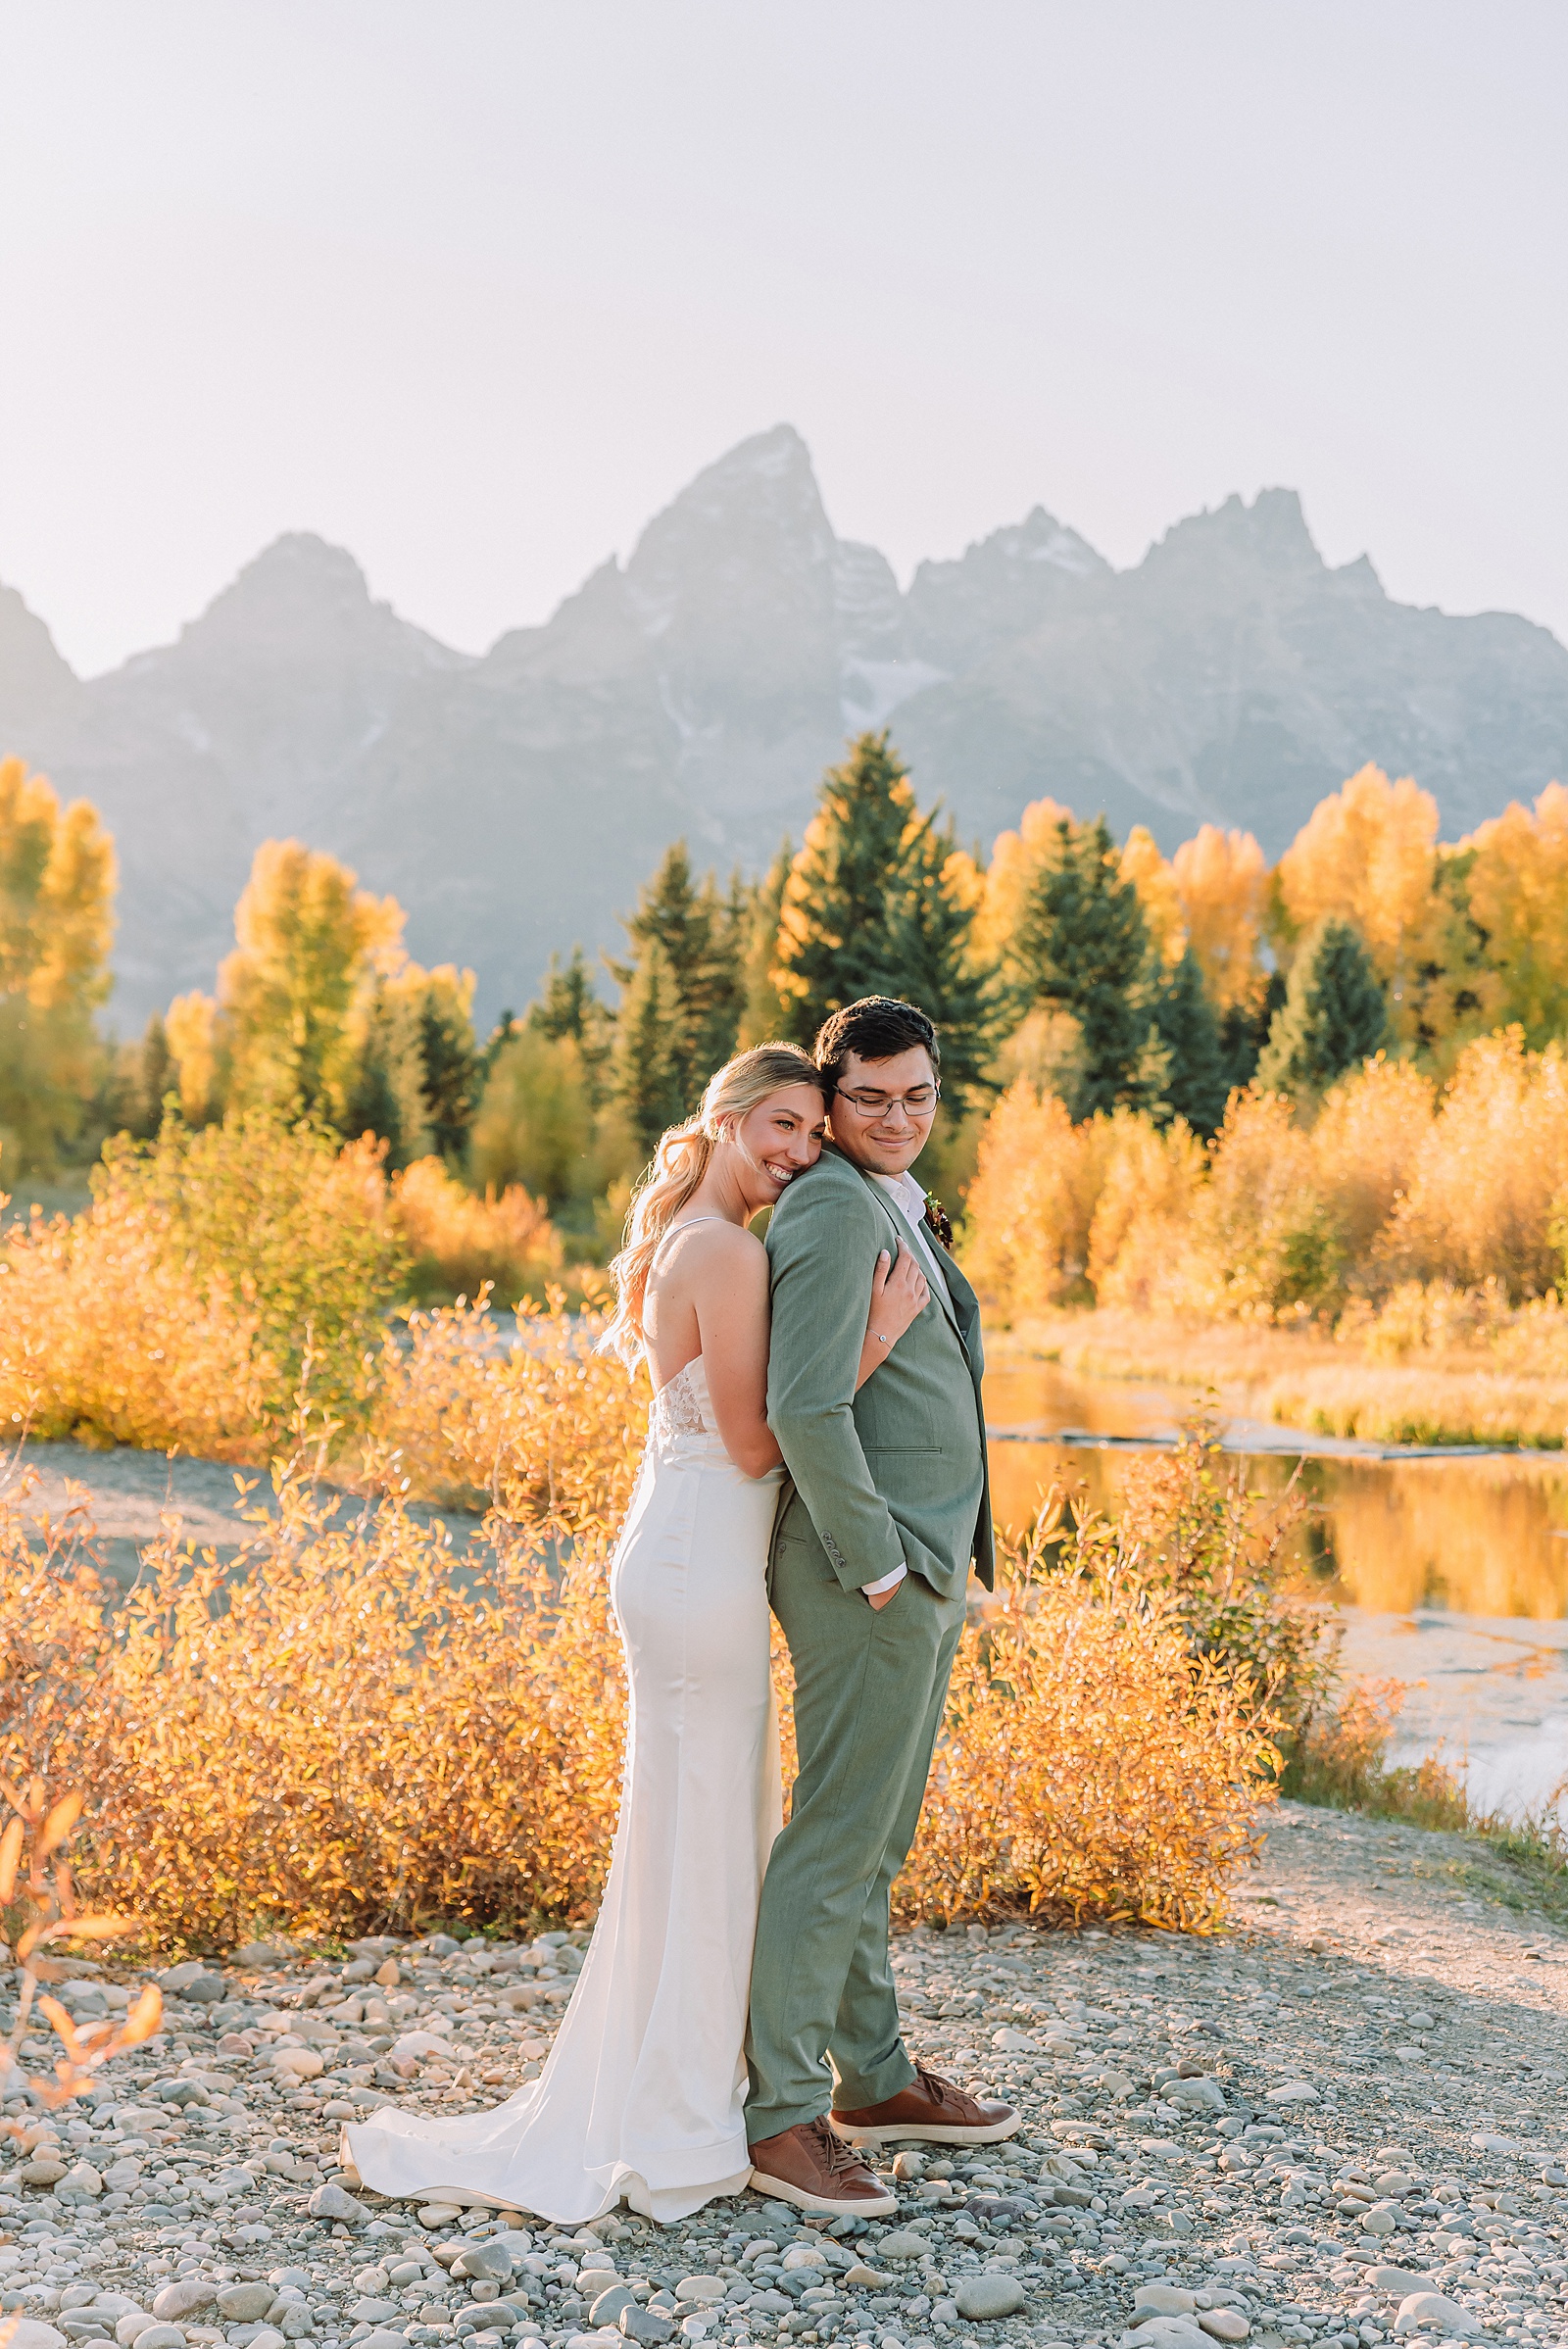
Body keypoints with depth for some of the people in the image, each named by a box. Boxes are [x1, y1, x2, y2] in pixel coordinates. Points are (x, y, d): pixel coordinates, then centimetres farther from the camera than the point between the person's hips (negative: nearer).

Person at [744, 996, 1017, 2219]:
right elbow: (806, 1406, -24)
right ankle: (782, 2114, 5)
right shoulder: (836, 1209, -15)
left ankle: (874, 2080, 28)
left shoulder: (897, 1211, 18)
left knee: (873, 1838, 17)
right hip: (868, 1573, -10)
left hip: (921, 1567, 10)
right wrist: (880, 1568, -19)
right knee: (838, 1836, -4)